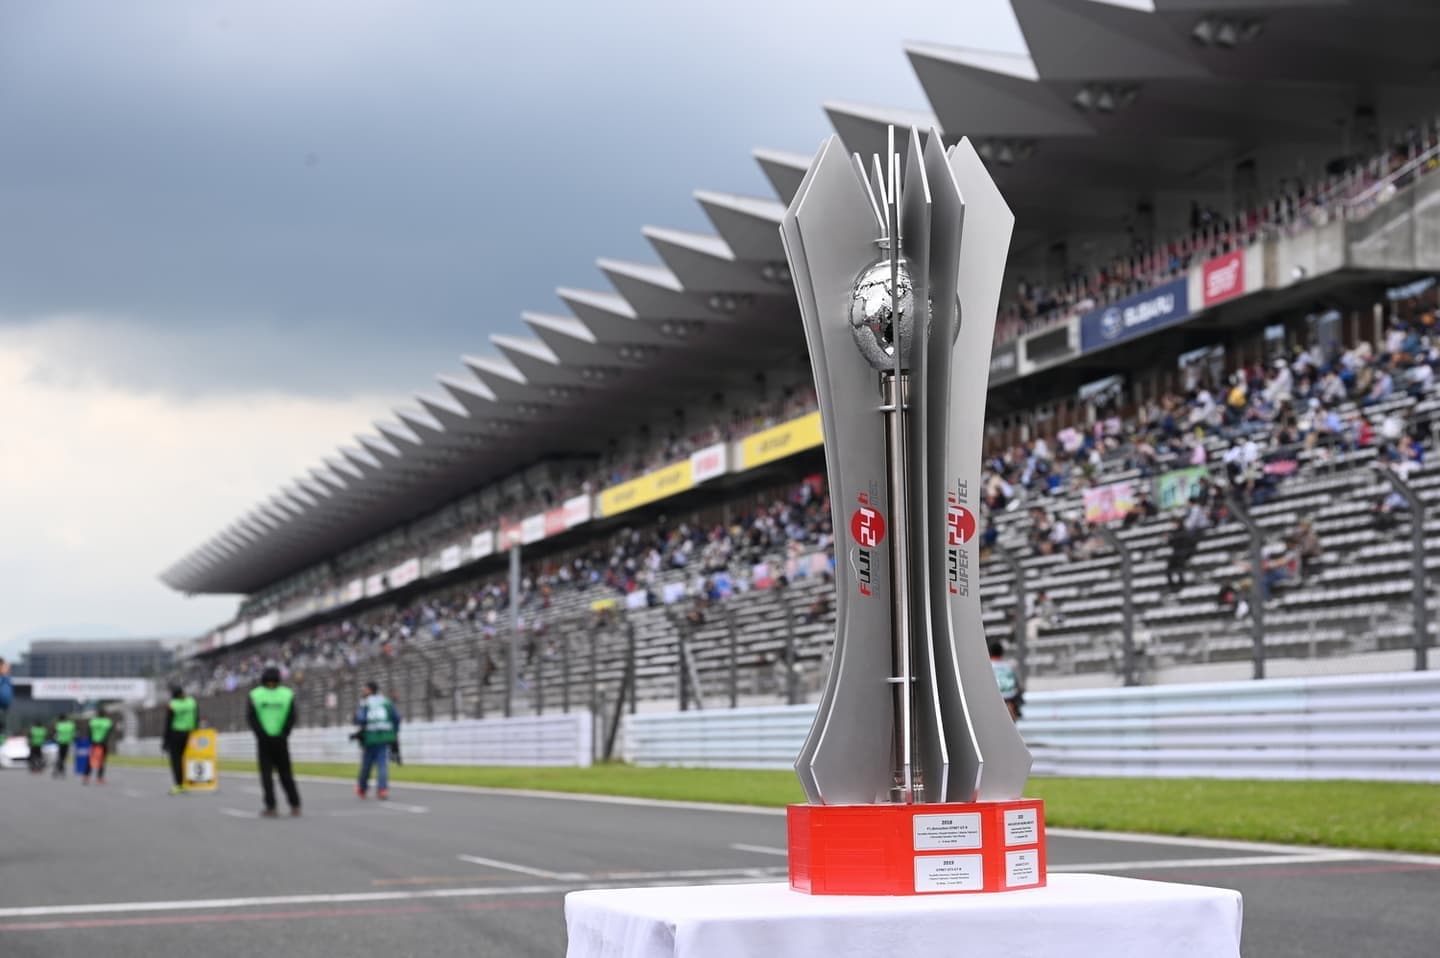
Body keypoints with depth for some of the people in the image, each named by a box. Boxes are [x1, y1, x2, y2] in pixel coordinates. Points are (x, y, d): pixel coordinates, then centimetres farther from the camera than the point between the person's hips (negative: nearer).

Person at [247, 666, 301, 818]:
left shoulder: (255, 695, -2)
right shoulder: (287, 695, 1)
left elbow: (250, 718, -9)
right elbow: (291, 718, -6)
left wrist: (262, 736, -7)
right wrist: (282, 736, -3)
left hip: (264, 741, -1)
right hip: (281, 741, 1)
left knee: (267, 774, 2)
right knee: (286, 774, 10)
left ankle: (271, 807, -7)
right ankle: (295, 806, 5)